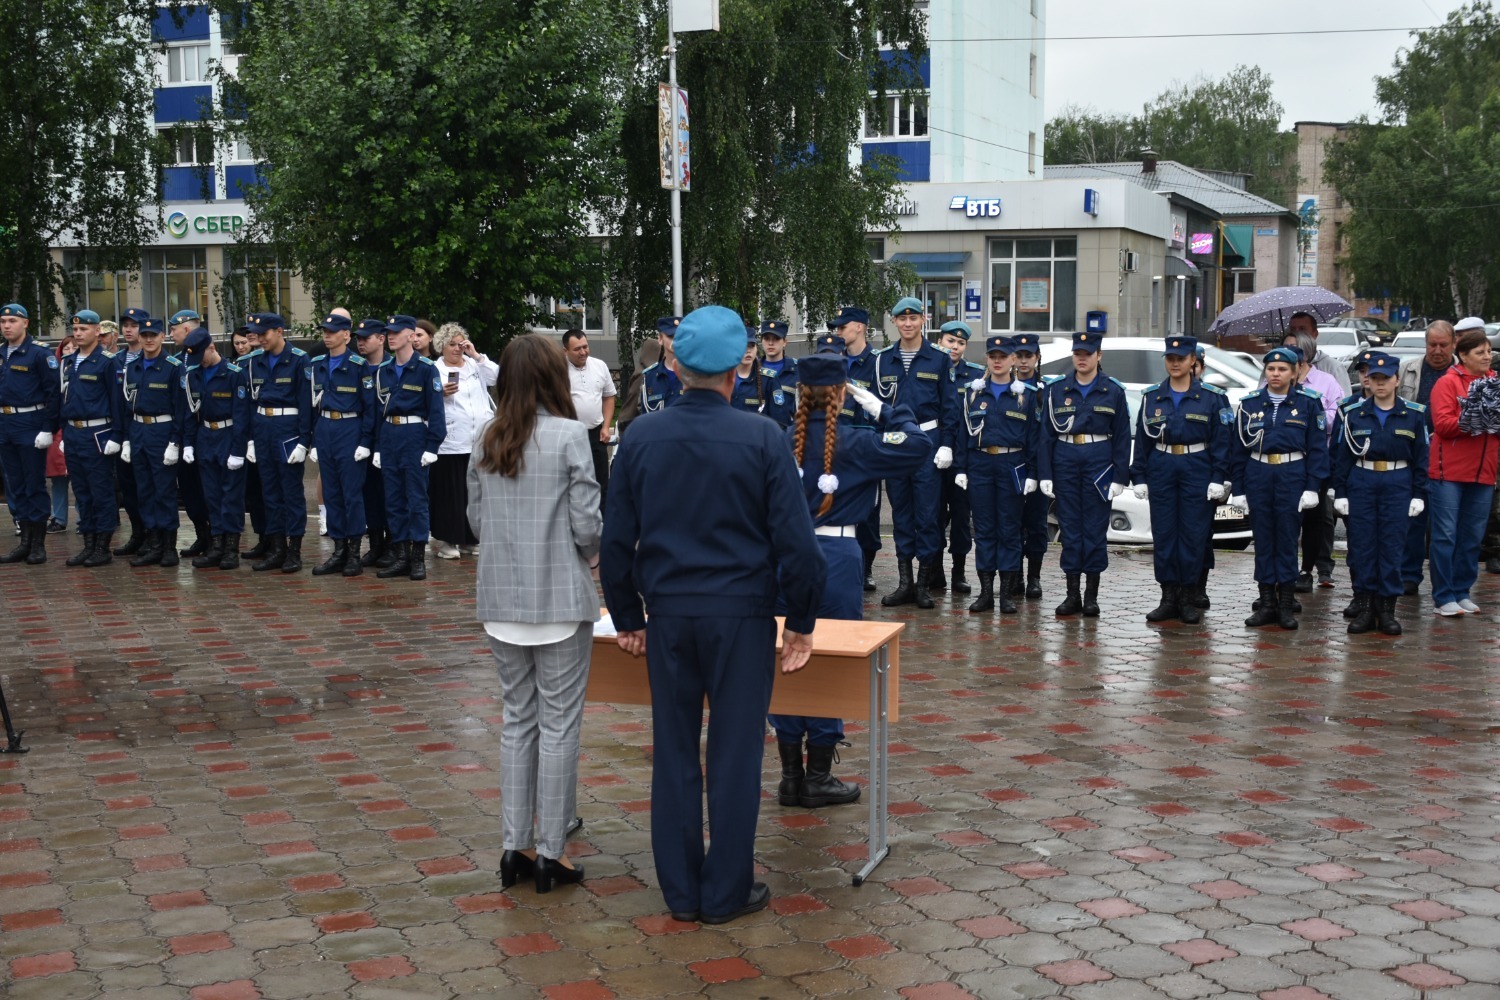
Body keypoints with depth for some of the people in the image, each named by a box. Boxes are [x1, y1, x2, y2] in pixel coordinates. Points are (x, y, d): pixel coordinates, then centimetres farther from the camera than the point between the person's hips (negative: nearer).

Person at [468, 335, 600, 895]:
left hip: (500, 600, 5)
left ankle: (515, 847, 18)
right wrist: (593, 555, 8)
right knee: (558, 724, 4)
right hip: (559, 597, -5)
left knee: (517, 720, 14)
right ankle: (550, 853, 10)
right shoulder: (569, 436, -11)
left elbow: (476, 519, 9)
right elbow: (586, 523, -13)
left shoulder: (485, 443, 4)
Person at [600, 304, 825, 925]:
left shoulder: (641, 438, 0)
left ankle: (680, 890, 19)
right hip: (742, 615, -3)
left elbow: (616, 541, 5)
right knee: (735, 755, 6)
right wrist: (801, 623, 1)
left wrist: (627, 618, 15)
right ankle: (726, 892, 14)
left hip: (669, 616, 3)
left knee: (674, 753, 11)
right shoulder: (762, 439, -9)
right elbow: (795, 540, -9)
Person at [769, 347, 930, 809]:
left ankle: (791, 776, 17)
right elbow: (919, 446, -11)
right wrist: (881, 408, -4)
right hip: (834, 557, -4)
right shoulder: (853, 443, -10)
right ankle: (818, 779, 11)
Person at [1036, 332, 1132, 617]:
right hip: (1065, 460, 1)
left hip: (1099, 460, -1)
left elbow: (1122, 437, 2)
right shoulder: (1056, 389, 6)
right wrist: (1045, 474, -1)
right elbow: (1046, 433, 5)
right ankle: (1072, 594, 10)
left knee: (1096, 527, 1)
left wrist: (1120, 477, -4)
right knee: (1069, 526, 4)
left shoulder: (1113, 391, 3)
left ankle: (1091, 595, 9)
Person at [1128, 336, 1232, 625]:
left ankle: (1187, 599, 8)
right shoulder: (1151, 396, 8)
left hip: (1197, 470, -2)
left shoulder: (1212, 397, 0)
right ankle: (1168, 598, 10)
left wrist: (1218, 479, -8)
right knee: (1163, 534, 2)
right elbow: (1142, 439, 8)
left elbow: (1221, 440, -1)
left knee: (1194, 534, -1)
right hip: (1161, 469, 2)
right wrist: (1139, 477, 3)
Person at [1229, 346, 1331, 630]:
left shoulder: (1308, 403, 1)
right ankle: (1266, 603, 13)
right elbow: (1238, 448, 8)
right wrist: (1238, 488, 5)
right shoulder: (1250, 403, 6)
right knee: (1262, 540, 5)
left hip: (1292, 475, -2)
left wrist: (1312, 487, -6)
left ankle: (1286, 605, 10)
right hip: (1257, 475, 2)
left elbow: (1317, 447, 0)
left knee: (1287, 539, 2)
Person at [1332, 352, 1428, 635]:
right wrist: (1339, 493, 1)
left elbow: (1421, 458, 5)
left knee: (1393, 546, 0)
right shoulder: (1353, 413, 5)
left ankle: (1387, 609, 8)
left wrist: (1418, 495, -1)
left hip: (1398, 486, -1)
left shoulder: (1414, 414, 3)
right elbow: (1341, 455, 6)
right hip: (1361, 484, 1)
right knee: (1362, 545, 1)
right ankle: (1366, 607, 10)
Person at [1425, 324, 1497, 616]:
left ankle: (1462, 592, 19)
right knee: (1446, 535, -1)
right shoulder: (1448, 383, -4)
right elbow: (1442, 423, -13)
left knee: (1472, 537, 10)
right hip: (1449, 471, -5)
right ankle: (1443, 596, 4)